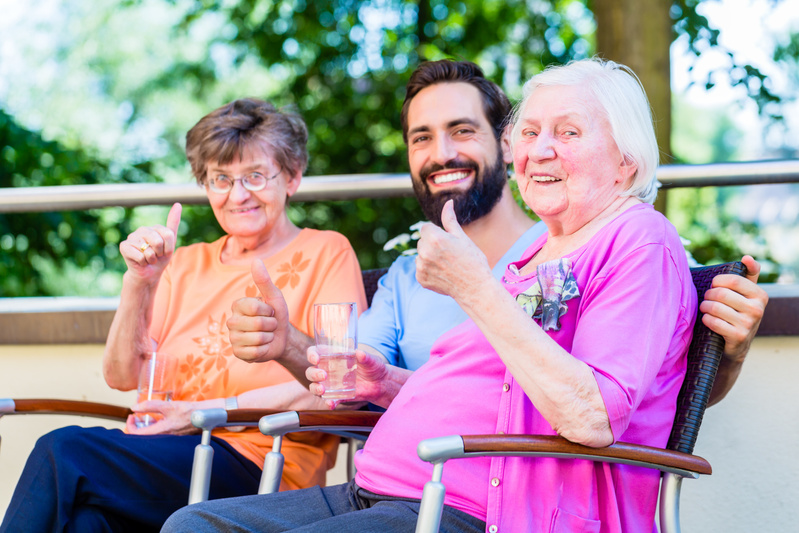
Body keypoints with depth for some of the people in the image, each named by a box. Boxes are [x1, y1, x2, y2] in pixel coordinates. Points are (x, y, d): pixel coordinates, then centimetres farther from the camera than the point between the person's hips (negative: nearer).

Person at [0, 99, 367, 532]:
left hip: (258, 465, -4)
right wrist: (139, 282, -1)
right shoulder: (187, 264, 24)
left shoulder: (325, 253, 7)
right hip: (168, 451, 4)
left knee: (62, 451, -27)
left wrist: (209, 411, -13)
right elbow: (122, 377, 15)